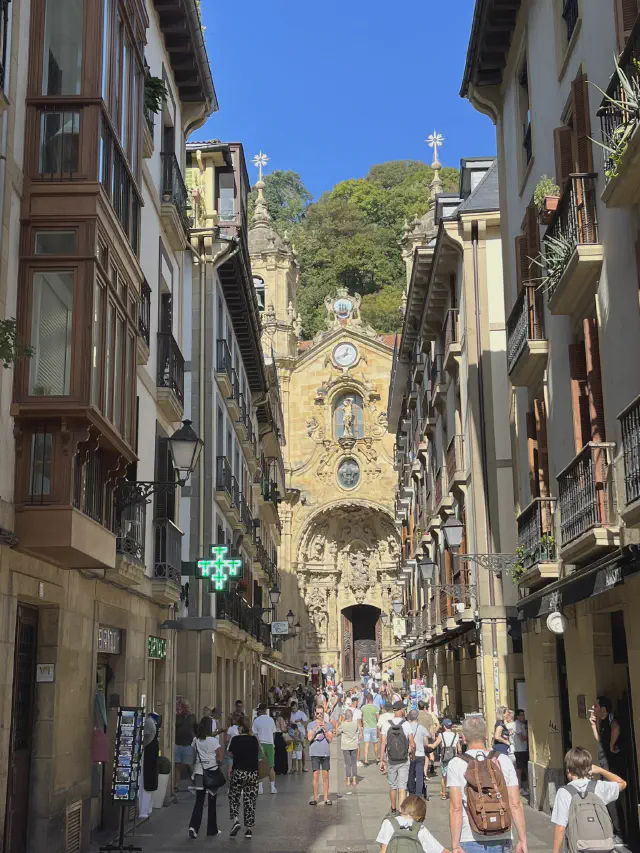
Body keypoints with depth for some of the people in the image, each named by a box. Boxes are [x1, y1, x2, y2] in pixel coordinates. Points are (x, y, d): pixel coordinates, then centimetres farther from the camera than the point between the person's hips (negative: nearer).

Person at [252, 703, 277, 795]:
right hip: (270, 744, 2)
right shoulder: (271, 719, 2)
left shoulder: (256, 720, -5)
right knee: (271, 767, 8)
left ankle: (260, 787, 0)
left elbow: (255, 734, -5)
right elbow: (273, 732, 8)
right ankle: (273, 787, 6)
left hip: (260, 744, -2)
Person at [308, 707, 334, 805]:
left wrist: (324, 730, -13)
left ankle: (326, 798, 7)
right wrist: (316, 728, -16)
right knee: (316, 776, -4)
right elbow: (309, 738, -6)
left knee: (325, 776, 2)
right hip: (315, 753, -1)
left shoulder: (328, 724, 8)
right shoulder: (311, 725, 6)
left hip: (326, 753, 1)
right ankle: (315, 798, 1)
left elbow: (330, 739, 1)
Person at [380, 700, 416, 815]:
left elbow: (383, 743, -6)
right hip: (404, 761, -2)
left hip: (391, 761, 2)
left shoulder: (386, 725, -5)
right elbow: (413, 745, -9)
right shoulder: (406, 725, -9)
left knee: (392, 786, 17)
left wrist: (381, 760, -1)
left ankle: (393, 809, 33)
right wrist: (412, 754, 12)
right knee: (402, 787, -2)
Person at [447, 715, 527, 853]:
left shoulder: (456, 764, -4)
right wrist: (523, 840, 5)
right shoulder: (503, 760, 3)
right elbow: (515, 804, -1)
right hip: (501, 841, 2)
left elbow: (456, 808, -10)